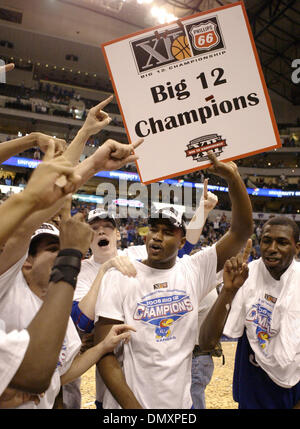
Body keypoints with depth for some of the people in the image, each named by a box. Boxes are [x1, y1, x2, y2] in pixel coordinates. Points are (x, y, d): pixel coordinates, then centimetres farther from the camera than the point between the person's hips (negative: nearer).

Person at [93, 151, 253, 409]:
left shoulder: (194, 270, -6)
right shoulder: (118, 278, -12)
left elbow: (242, 230, -12)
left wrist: (232, 177, -23)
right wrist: (132, 405, -18)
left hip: (181, 402, 3)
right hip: (128, 403, -3)